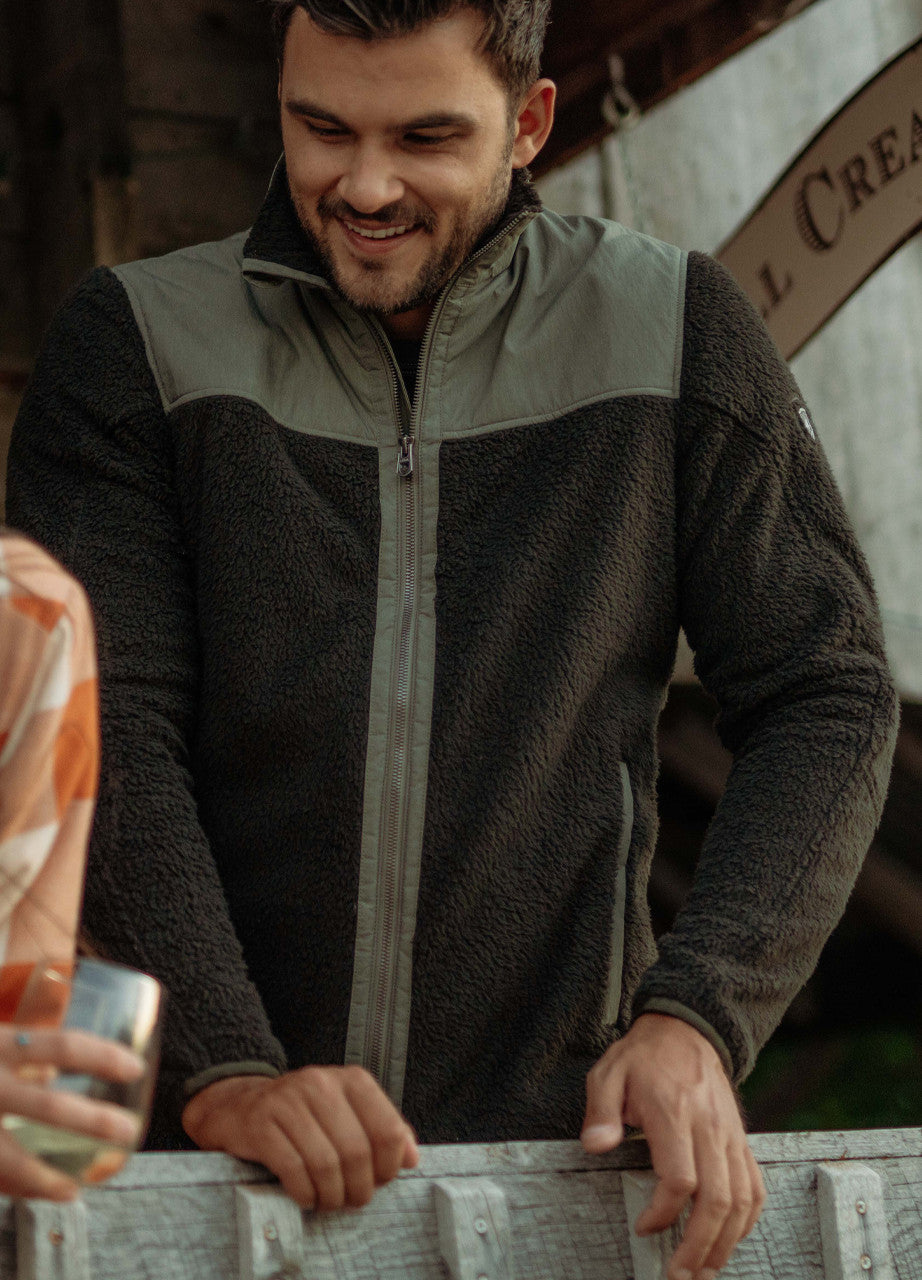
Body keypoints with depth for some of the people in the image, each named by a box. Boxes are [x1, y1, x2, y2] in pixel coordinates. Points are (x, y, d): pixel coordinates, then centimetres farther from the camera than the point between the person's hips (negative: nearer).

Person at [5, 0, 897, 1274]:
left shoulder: (677, 332, 5)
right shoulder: (134, 346, 2)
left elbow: (826, 696, 4)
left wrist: (697, 1015, -10)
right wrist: (221, 1069, -19)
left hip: (565, 1144, 1)